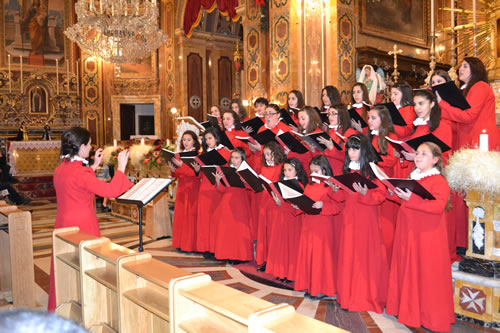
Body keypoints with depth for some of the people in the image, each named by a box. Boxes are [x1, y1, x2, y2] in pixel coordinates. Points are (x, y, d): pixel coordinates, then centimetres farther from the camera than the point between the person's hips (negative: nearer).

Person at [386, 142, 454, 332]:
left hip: (427, 238, -7)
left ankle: (432, 318, 11)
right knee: (407, 272, 11)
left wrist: (411, 199, -29)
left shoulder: (439, 181, -9)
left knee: (427, 275, -1)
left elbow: (438, 206, -24)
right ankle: (409, 310, 23)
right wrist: (398, 193, 4)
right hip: (408, 234, 7)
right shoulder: (412, 178, 14)